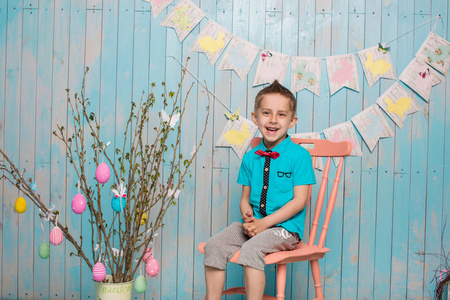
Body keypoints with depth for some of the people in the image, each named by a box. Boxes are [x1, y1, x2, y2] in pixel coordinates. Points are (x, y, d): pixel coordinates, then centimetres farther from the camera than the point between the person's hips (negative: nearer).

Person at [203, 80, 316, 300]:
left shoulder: (300, 156, -5)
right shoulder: (250, 158, 10)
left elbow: (299, 200, -9)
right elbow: (245, 198, 13)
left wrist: (264, 223, -16)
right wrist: (248, 217, -11)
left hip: (284, 227, -5)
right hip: (253, 224, 5)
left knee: (251, 249, -32)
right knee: (213, 246, -15)